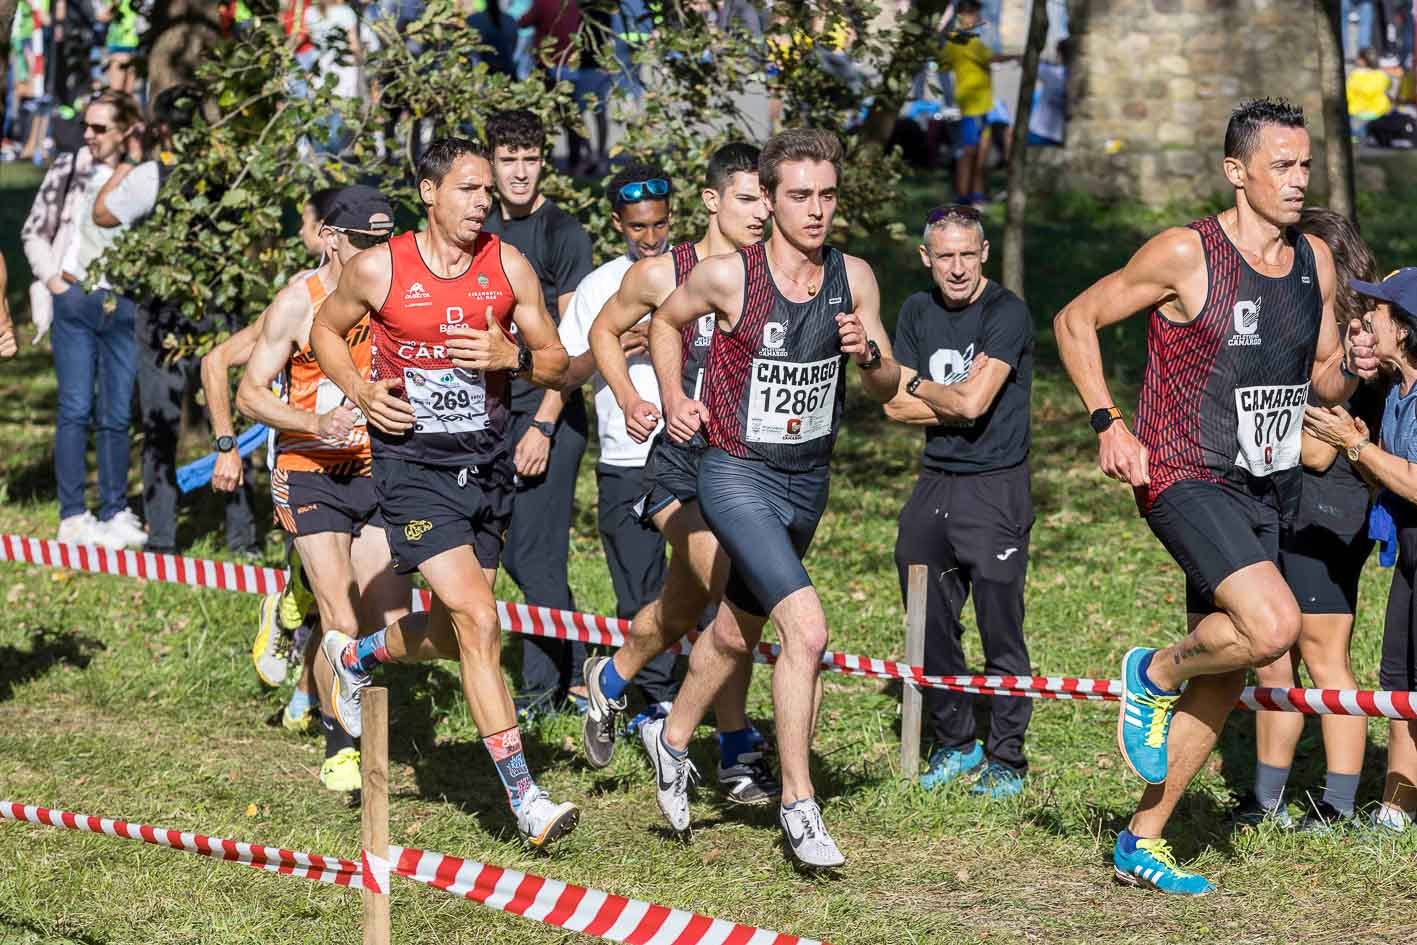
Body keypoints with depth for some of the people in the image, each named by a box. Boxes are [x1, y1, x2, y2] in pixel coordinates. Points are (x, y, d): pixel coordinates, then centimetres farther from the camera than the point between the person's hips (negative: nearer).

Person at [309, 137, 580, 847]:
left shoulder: (508, 267, 0)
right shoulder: (379, 270, -6)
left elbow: (558, 365, 6)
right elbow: (325, 330, 12)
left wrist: (511, 355, -15)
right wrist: (360, 392, -5)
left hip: (487, 463, 4)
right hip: (413, 464, -4)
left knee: (454, 631, 14)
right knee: (478, 621, -17)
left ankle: (355, 656, 48)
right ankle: (523, 797, -14)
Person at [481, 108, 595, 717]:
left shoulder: (563, 233, -8)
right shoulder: (485, 233, 12)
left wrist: (543, 426, -17)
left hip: (550, 415, -7)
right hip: (499, 414, 7)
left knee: (533, 553, -6)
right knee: (522, 554, 9)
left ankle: (543, 686, 4)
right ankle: (575, 672, 20)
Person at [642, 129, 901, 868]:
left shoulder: (853, 278, -3)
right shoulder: (729, 274, -14)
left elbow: (887, 390, 4)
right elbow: (666, 321, 7)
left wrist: (868, 354, -17)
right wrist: (673, 400, -5)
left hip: (808, 481, 6)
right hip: (738, 475, -6)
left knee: (739, 631, 23)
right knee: (806, 628, -21)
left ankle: (672, 738, 48)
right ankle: (798, 805, -12)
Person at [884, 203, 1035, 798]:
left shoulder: (1007, 313, -11)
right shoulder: (918, 312, 9)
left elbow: (973, 400, -19)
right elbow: (895, 405, 4)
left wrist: (919, 386, -2)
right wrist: (953, 404, -9)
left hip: (995, 487, -6)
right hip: (934, 483, 6)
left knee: (1001, 632, -5)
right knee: (932, 630, 9)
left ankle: (1006, 760, 5)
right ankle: (955, 746, 23)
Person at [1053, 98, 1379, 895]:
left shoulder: (1316, 261, 7)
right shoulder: (1185, 254, -12)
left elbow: (1324, 386, 17)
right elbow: (1076, 321, -3)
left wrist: (1352, 368, -6)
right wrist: (1108, 424, -12)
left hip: (1269, 492, 7)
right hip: (1186, 480, -7)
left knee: (1223, 680, 10)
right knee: (1275, 626, -28)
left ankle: (1143, 842, 23)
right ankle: (1154, 675, 2)